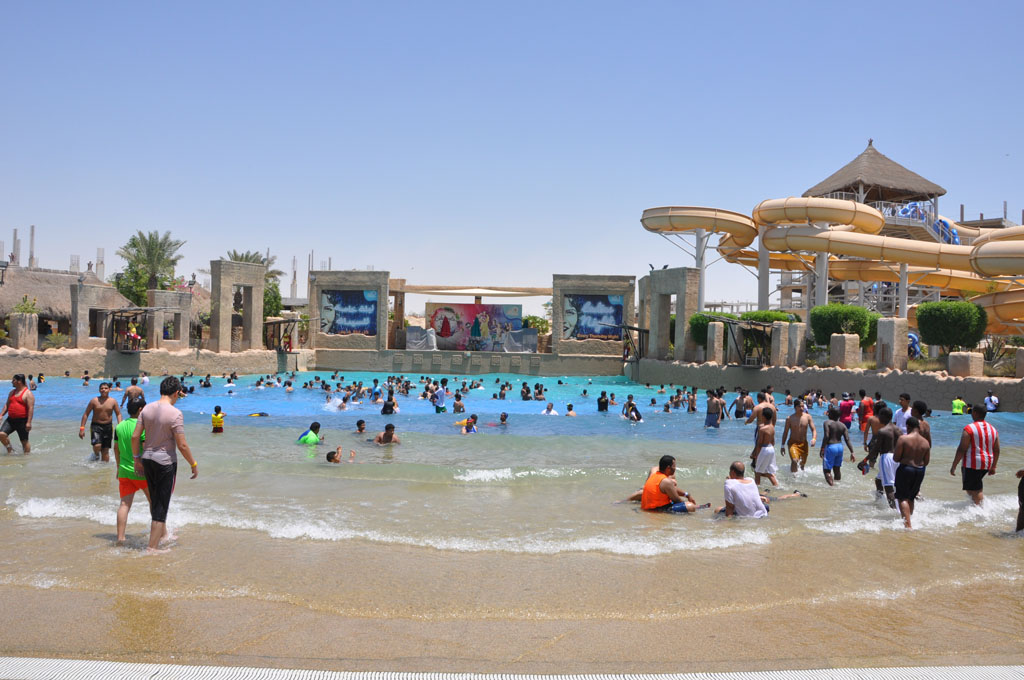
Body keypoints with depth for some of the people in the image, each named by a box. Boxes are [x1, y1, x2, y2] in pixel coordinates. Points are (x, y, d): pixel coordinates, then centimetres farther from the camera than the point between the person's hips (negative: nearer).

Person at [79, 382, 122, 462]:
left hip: (108, 427, 2)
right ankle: (96, 455, 13)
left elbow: (118, 414, 6)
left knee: (105, 450, 6)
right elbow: (86, 414, 1)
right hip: (96, 426, -2)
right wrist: (82, 428, -5)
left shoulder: (113, 401, 2)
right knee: (97, 446, -21)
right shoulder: (94, 400, -2)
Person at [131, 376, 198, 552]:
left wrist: (137, 459, 13)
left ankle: (163, 534, 41)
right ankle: (152, 548, 6)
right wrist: (194, 464, -5)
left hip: (147, 459, 7)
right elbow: (182, 445, -18)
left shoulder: (147, 408, 0)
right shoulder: (175, 414, -18)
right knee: (161, 506, 3)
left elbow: (135, 436, 2)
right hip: (166, 462, -7)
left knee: (155, 501, 23)